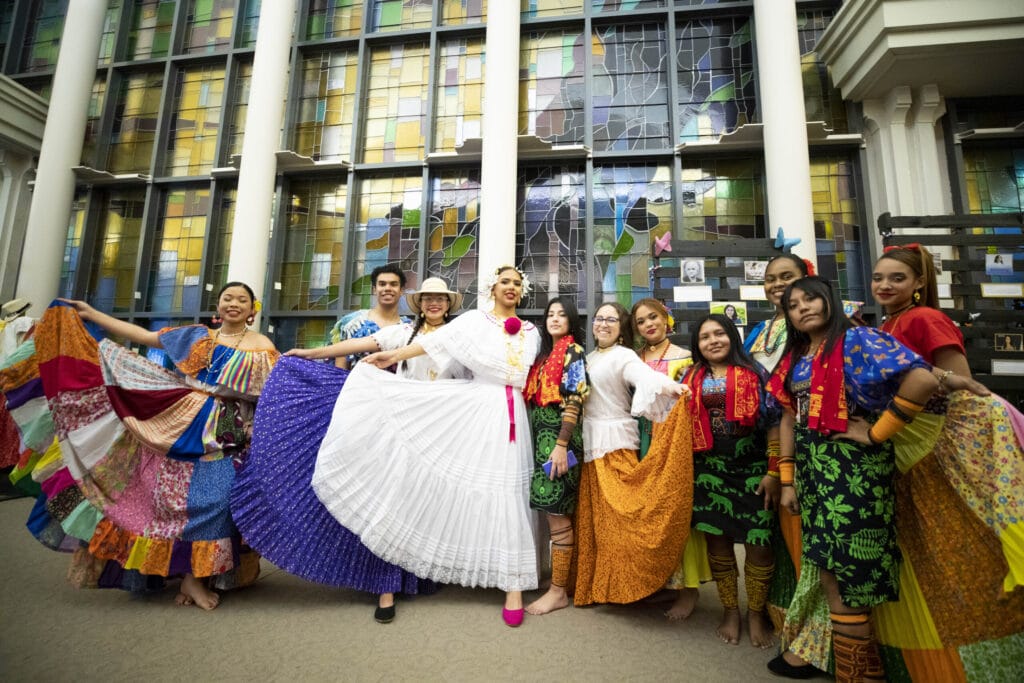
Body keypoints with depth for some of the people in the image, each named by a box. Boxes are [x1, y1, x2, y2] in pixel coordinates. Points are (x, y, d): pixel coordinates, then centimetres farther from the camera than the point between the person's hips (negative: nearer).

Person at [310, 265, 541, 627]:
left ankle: (513, 585, 9)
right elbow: (437, 341, -3)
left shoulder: (532, 333, 16)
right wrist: (395, 355, -9)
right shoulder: (474, 319, 5)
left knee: (506, 496, 2)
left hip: (510, 417, 2)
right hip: (474, 410, -1)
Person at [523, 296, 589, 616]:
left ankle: (559, 590, 8)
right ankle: (561, 579, 27)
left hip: (559, 436, -8)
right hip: (541, 434, 8)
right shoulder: (545, 353, 17)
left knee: (557, 515, -3)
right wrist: (543, 441, 11)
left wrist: (561, 445, -19)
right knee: (553, 513, 14)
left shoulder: (574, 352, -6)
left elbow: (574, 402, -14)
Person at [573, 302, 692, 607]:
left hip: (614, 442, -7)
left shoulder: (624, 356, -9)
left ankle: (621, 583, 12)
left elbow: (644, 375, -29)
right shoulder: (589, 357, 16)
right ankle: (596, 583, 27)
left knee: (617, 515, -5)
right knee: (592, 515, 13)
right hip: (590, 442, 7)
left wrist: (667, 386, -47)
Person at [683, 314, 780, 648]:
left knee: (759, 544, 2)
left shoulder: (754, 374, 0)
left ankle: (757, 614, 24)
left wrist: (773, 472, -8)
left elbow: (773, 424, -3)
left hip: (752, 469, -2)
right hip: (709, 470, 2)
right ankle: (730, 611, 28)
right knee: (717, 541, 10)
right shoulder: (691, 379, 7)